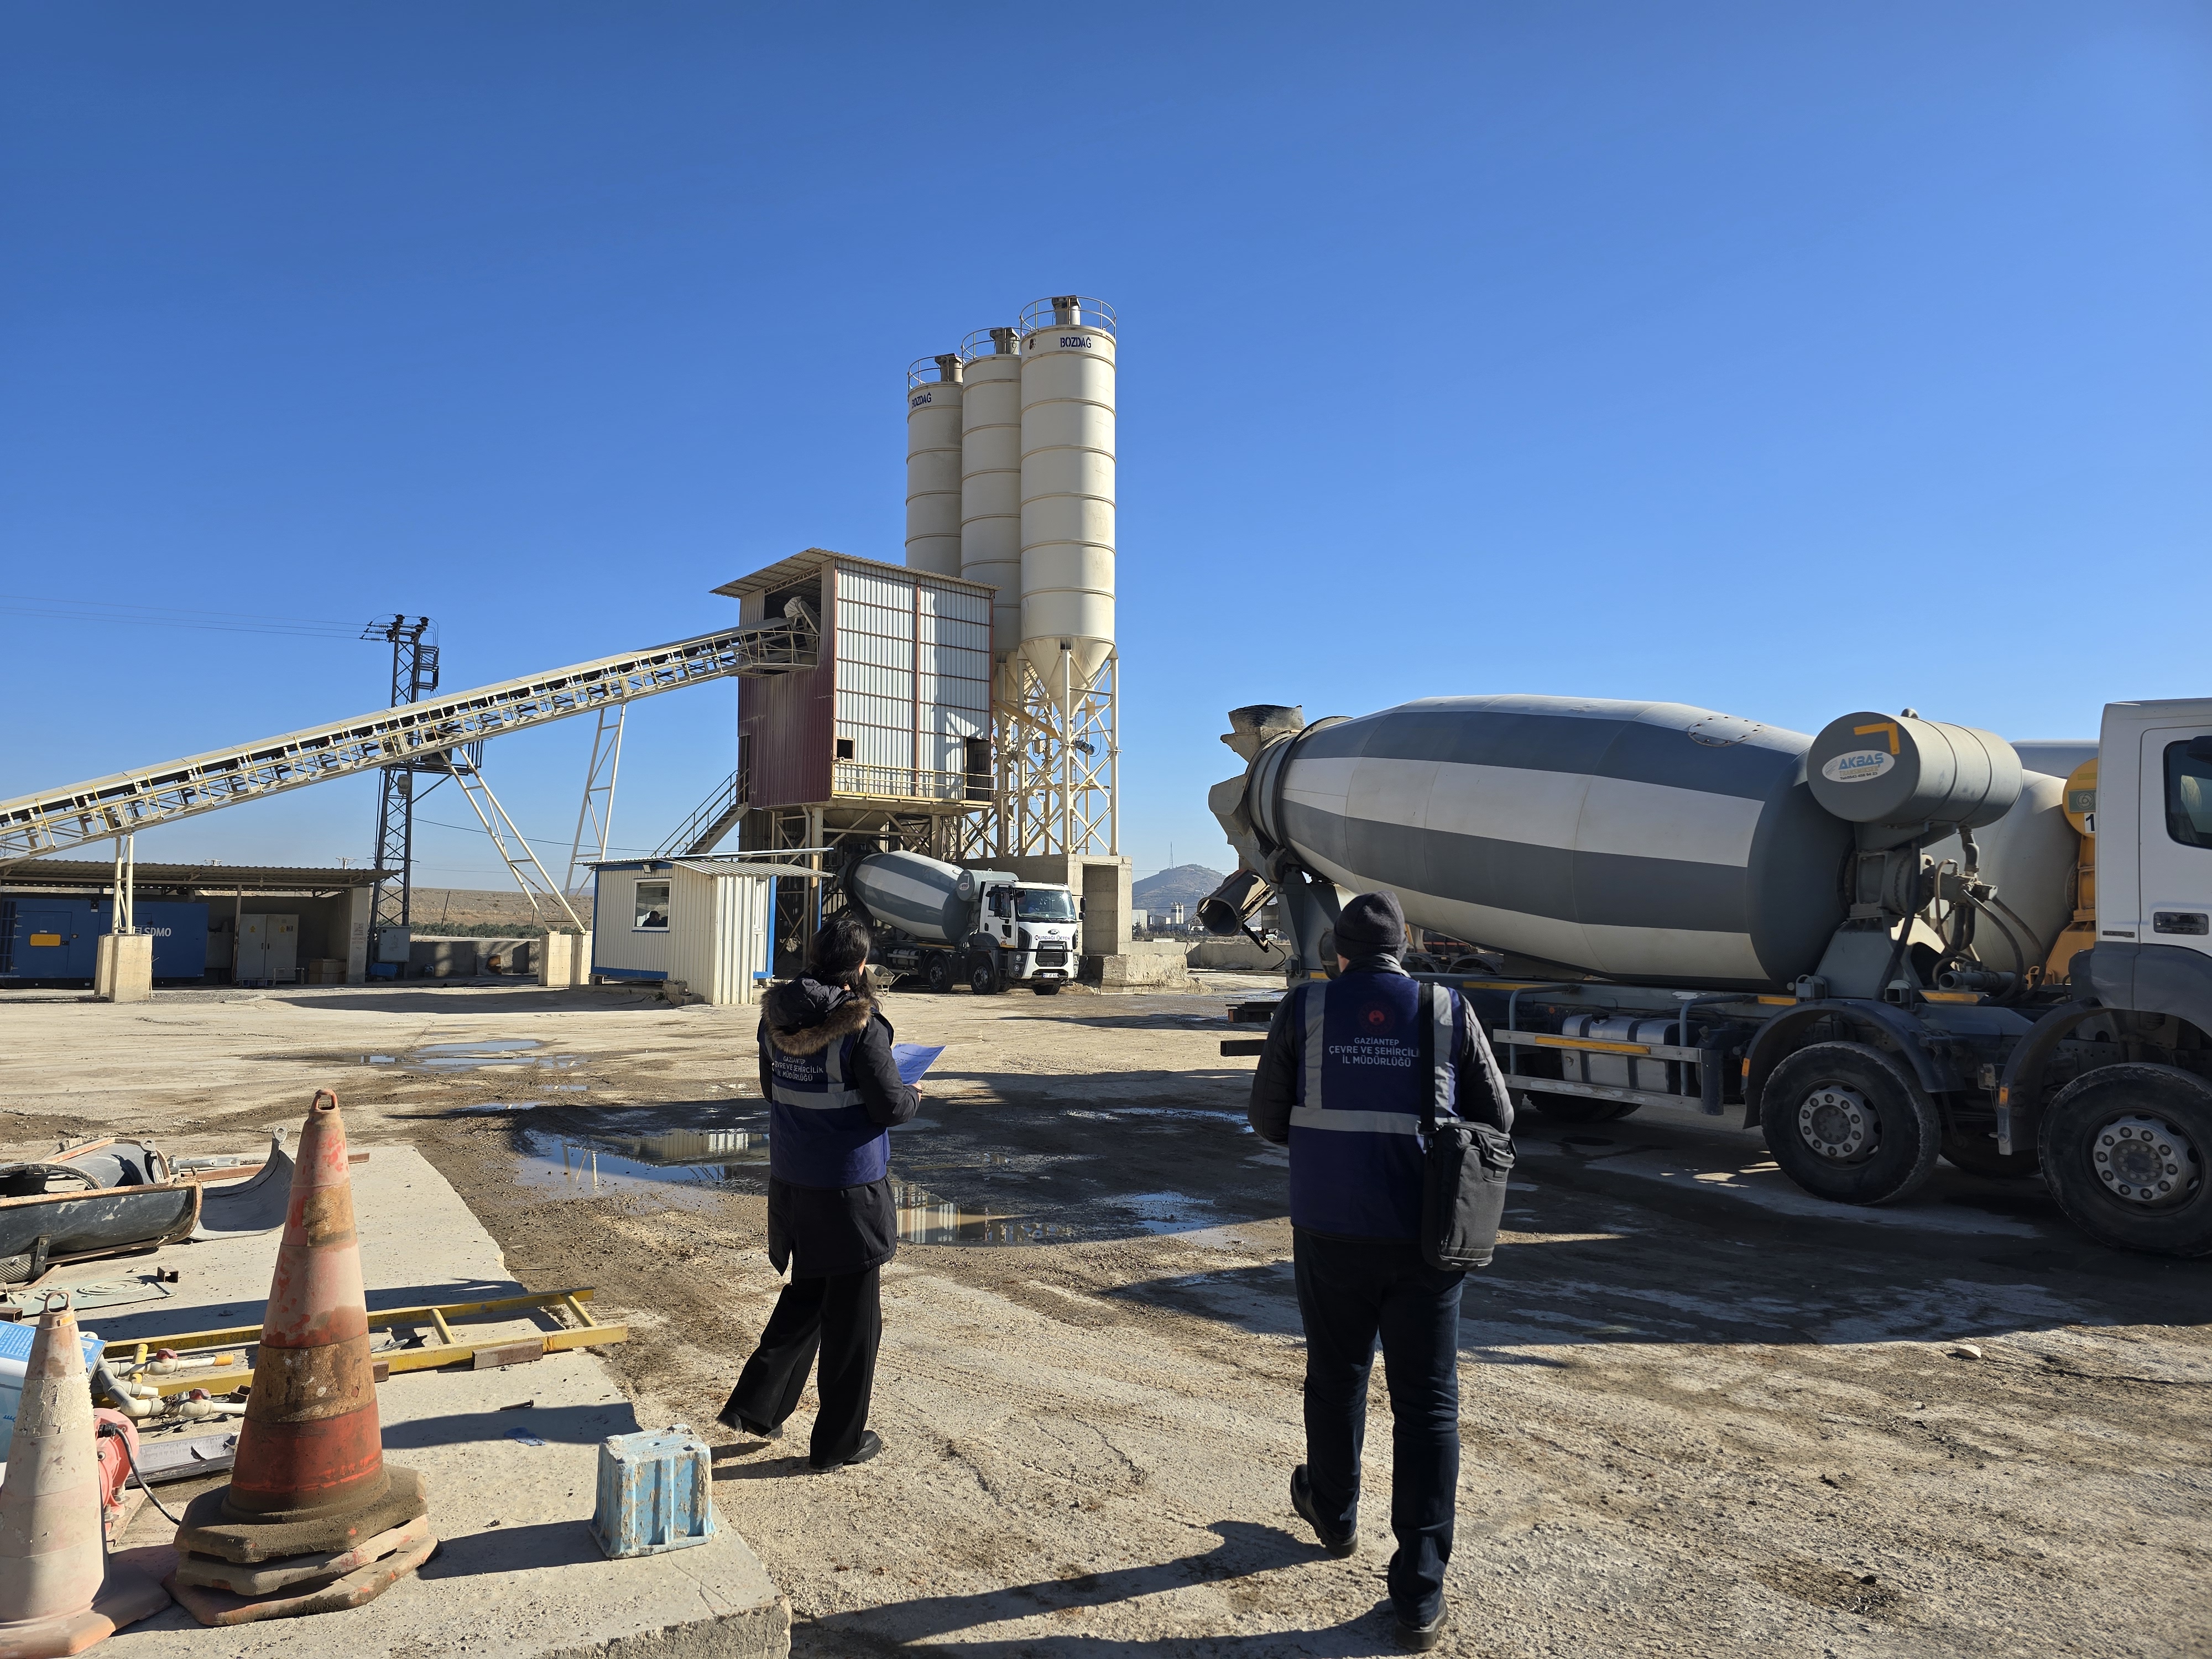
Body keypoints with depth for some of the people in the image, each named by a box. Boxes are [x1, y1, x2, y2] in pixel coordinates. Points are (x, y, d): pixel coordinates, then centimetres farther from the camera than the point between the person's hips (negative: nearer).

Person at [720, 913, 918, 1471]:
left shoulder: (776, 1016, -1)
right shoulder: (860, 1026, -21)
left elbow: (771, 1088, 11)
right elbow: (890, 1106, -18)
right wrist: (914, 1098, 3)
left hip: (791, 1182, 6)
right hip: (850, 1189, -6)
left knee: (806, 1295, 26)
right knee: (852, 1318, 10)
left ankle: (755, 1404, 25)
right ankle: (838, 1441, 22)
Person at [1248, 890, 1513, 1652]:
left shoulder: (1305, 1009, -2)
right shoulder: (1449, 1012, -1)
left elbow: (1267, 1119, 2)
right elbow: (1496, 1117, 6)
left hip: (1331, 1231, 1)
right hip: (1425, 1236, 0)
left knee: (1336, 1375, 21)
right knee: (1427, 1403, 7)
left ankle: (1334, 1513, 43)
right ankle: (1420, 1594, 8)